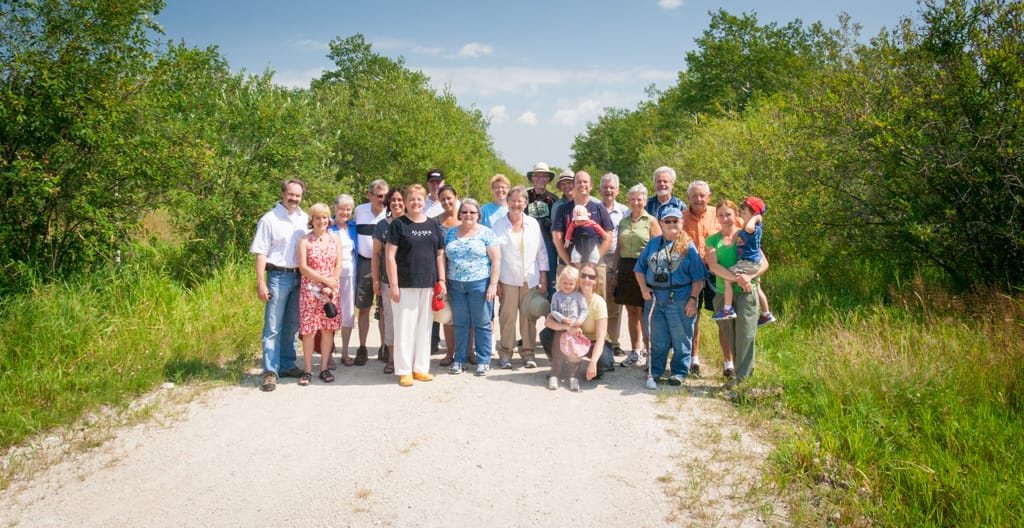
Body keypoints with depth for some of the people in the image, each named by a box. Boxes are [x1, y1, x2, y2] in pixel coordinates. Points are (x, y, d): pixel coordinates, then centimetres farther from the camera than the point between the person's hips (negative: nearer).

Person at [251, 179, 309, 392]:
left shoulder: (305, 219, 9)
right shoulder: (269, 220, -5)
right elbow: (260, 253, -7)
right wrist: (260, 283, -14)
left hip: (300, 277, 5)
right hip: (278, 276, -5)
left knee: (293, 325, 13)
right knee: (273, 327, -4)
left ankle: (287, 364, 25)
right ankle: (270, 371, -1)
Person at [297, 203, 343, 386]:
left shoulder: (335, 240, 8)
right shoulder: (304, 241, 0)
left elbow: (338, 266, 4)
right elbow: (303, 267, -7)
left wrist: (331, 287, -9)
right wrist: (325, 280, -12)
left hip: (331, 291, 2)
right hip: (310, 290, -2)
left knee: (328, 329, 4)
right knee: (308, 329, -3)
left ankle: (324, 368, 13)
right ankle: (307, 370, 6)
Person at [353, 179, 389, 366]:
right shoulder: (359, 210, 1)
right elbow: (352, 231, 18)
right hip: (364, 263, 1)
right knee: (363, 308, 6)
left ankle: (384, 347, 17)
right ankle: (362, 349, 13)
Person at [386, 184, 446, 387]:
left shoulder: (433, 224, 10)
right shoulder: (398, 224, -2)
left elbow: (440, 254, 13)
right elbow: (390, 256, -6)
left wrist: (441, 280, 6)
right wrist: (394, 284, -11)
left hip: (428, 284, 4)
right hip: (405, 284, -4)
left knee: (424, 327, 9)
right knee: (405, 327, 1)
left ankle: (420, 367, 20)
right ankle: (404, 370, 10)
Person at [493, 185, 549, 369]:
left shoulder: (533, 224, 8)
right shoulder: (499, 224, 3)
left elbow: (541, 252, 9)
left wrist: (544, 280, 4)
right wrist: (495, 280, -4)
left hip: (530, 279, 2)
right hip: (508, 279, -2)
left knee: (529, 316, 2)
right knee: (507, 316, -3)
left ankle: (528, 352, 13)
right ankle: (505, 353, 8)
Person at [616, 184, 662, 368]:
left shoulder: (651, 221, 0)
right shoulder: (623, 222, 15)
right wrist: (616, 270, 11)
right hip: (626, 268, 5)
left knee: (643, 312, -5)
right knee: (631, 311, 8)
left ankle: (649, 351, 4)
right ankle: (635, 351, 15)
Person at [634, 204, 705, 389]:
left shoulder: (688, 247, -1)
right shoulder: (653, 244, 10)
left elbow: (698, 277, -4)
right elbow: (640, 268, 12)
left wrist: (693, 299, -10)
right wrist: (643, 288, -2)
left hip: (679, 299, -3)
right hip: (654, 299, 3)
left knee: (681, 338, 4)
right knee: (657, 339, 10)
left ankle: (679, 372, 17)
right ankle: (655, 370, 22)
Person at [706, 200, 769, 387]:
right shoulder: (713, 240, 8)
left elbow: (764, 263, -1)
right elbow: (713, 266, -7)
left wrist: (749, 276, -20)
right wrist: (736, 278, -21)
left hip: (746, 292, -2)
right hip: (723, 292, 3)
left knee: (745, 333, -7)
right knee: (729, 334, 6)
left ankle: (742, 375, -5)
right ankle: (738, 368, 16)